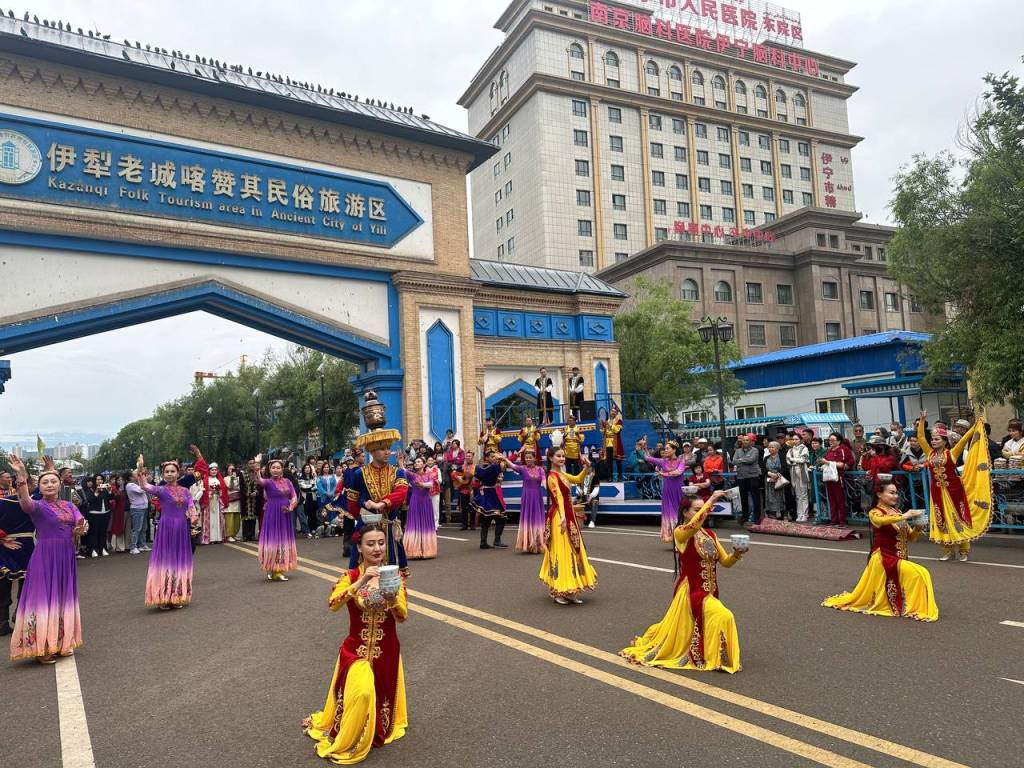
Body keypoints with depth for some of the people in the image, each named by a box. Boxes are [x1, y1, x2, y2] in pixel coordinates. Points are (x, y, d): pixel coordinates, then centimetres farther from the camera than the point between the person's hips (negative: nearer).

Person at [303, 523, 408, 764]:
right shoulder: (351, 576, -10)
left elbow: (402, 616, -13)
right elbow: (333, 604, -27)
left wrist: (392, 597, -33)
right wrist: (361, 582, -38)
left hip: (386, 651, 2)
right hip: (356, 649, -2)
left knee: (380, 697, 11)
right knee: (361, 693, -21)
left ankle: (375, 731, 44)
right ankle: (344, 743, 4)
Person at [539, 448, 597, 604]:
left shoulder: (562, 474, 12)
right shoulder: (552, 476, -15)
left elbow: (578, 479, 25)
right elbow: (558, 497, -30)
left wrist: (586, 468, 7)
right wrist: (562, 517, -42)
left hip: (569, 517, 9)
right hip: (560, 518, -9)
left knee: (571, 551, 13)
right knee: (561, 552, -3)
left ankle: (570, 590, 21)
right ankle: (558, 592, 6)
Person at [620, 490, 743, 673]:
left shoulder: (710, 534, 6)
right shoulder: (680, 532, -12)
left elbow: (726, 562, 5)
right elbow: (693, 526, -36)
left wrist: (736, 554, -16)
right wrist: (710, 501, -32)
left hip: (708, 592, 7)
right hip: (691, 592, -6)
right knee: (724, 617, -21)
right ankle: (716, 659, -3)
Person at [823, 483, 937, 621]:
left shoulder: (897, 512, 12)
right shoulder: (874, 513, -8)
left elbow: (910, 537, 11)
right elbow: (881, 520, -34)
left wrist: (917, 527, -8)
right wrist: (903, 517, -36)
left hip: (898, 560, 7)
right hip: (884, 559, -7)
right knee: (920, 574, -20)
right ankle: (916, 608, -7)